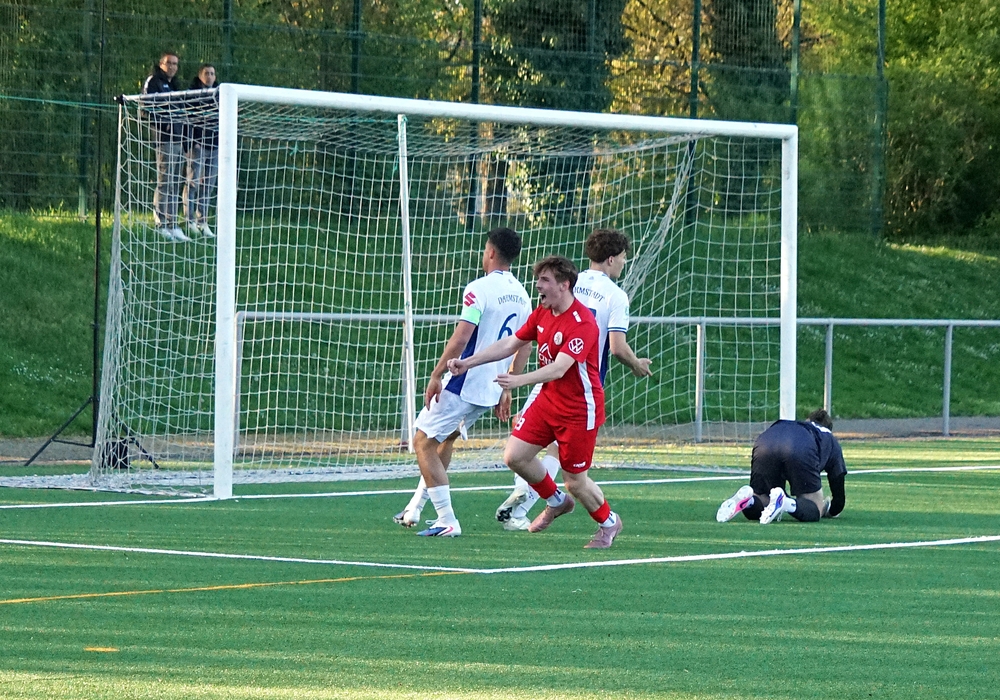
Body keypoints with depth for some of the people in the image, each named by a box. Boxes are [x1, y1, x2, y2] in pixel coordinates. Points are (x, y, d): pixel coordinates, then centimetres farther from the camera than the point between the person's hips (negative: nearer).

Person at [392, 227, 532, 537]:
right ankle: (415, 508, 32)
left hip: (463, 384, -8)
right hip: (491, 390, 8)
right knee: (446, 438, 26)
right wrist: (506, 389, 22)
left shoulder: (480, 289, -15)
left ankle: (447, 521, -6)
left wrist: (436, 375, -14)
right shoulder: (522, 295, 9)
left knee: (424, 442, 0)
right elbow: (524, 349, 15)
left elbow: (460, 339, -21)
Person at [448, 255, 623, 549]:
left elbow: (558, 369, -34)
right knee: (515, 456, -2)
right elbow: (511, 343, 10)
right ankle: (556, 501, 24)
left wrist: (520, 380, -48)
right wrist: (468, 362, 2)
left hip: (580, 409, -8)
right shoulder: (542, 312, 2)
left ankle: (609, 522, 29)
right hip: (548, 400, 8)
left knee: (576, 482, 0)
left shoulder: (582, 323, -24)